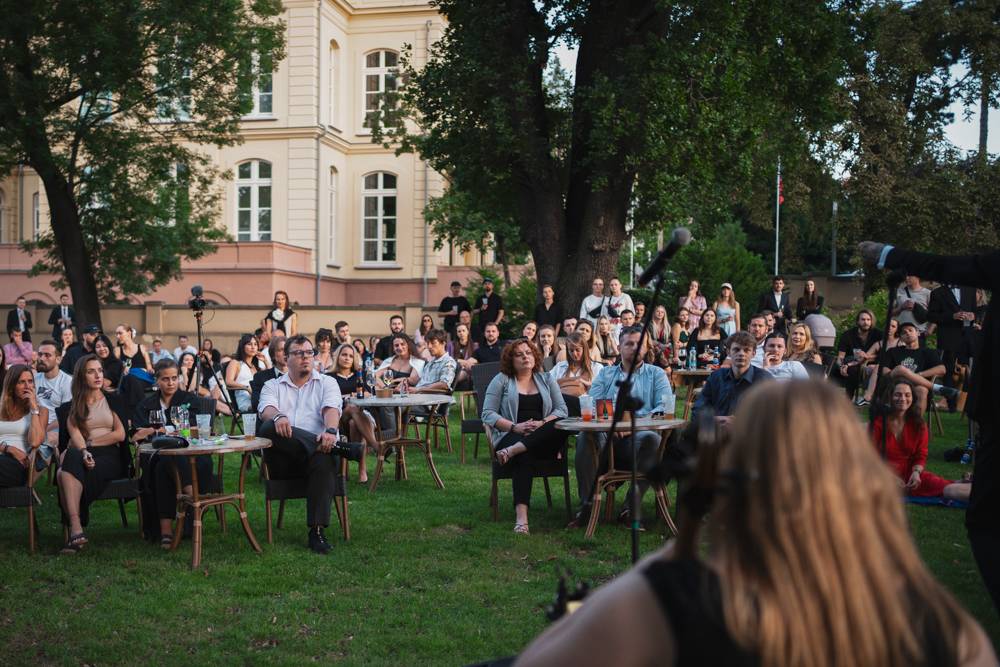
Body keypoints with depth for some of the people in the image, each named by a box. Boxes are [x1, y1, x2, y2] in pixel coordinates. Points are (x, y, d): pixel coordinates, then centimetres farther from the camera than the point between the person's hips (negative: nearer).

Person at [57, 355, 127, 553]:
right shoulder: (74, 405, 17)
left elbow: (120, 434, 3)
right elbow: (74, 434, -1)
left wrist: (89, 443, -4)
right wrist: (84, 452, -21)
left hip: (109, 455, -2)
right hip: (80, 453, 2)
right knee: (72, 456, -37)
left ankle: (74, 529, -39)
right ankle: (76, 528, -47)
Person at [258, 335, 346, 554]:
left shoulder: (326, 383, 19)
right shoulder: (273, 386, 21)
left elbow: (331, 409, -3)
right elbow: (266, 410, -3)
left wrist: (330, 431, -27)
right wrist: (277, 416, -29)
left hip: (315, 451, 0)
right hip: (282, 459, 1)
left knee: (324, 461, -37)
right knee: (269, 428, -31)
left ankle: (317, 531, -37)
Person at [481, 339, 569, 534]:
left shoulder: (546, 379, 20)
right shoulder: (501, 380, 12)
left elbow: (562, 410, 11)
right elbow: (488, 414, 3)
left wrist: (543, 423, -10)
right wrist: (515, 427, -12)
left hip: (543, 440, 3)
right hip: (510, 436, -3)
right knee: (524, 456, -39)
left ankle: (512, 451, -41)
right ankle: (521, 515, -51)